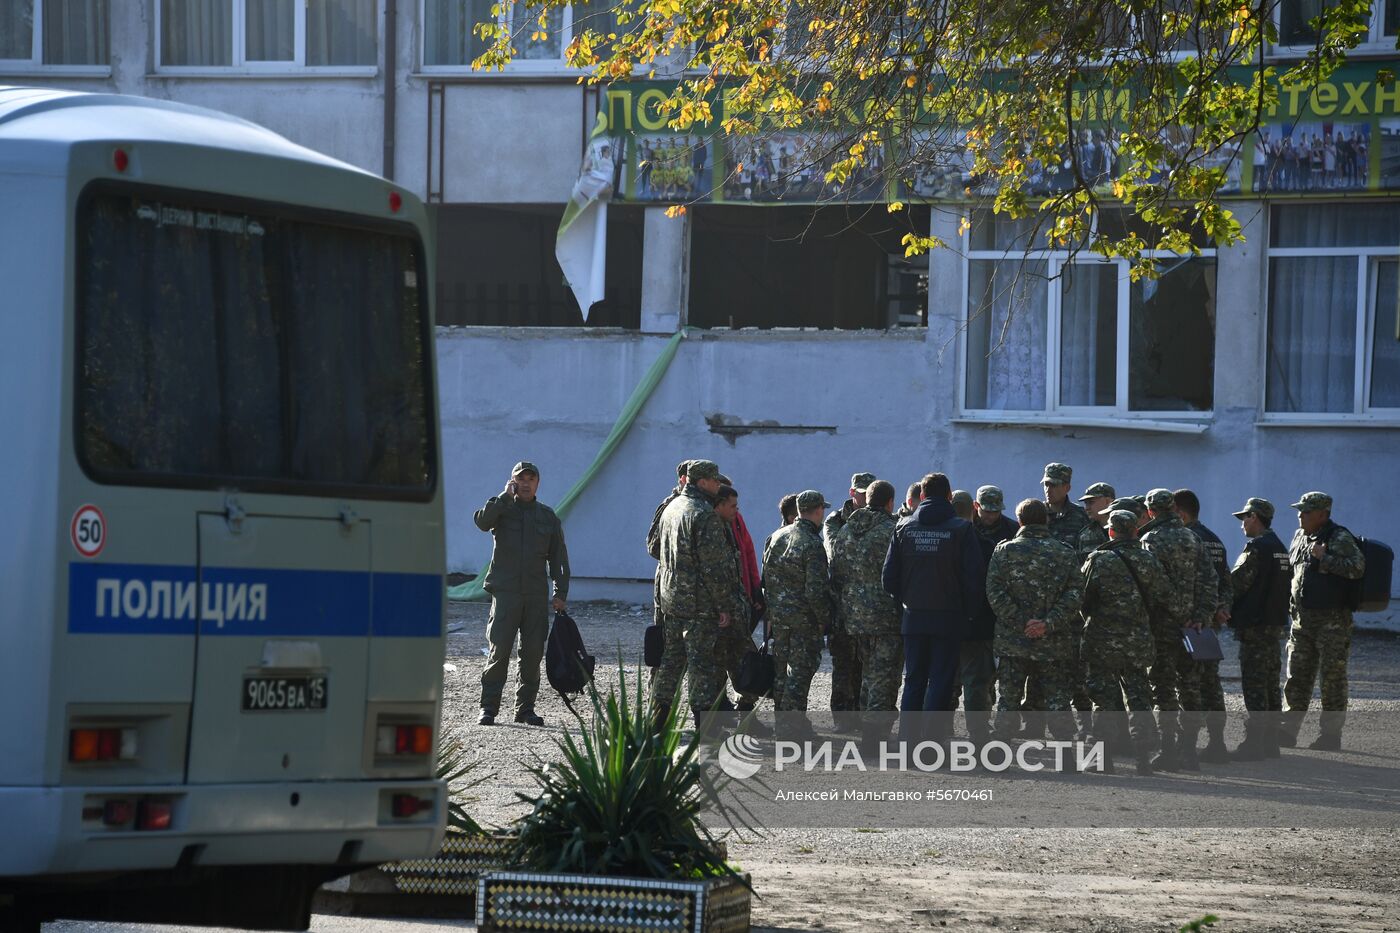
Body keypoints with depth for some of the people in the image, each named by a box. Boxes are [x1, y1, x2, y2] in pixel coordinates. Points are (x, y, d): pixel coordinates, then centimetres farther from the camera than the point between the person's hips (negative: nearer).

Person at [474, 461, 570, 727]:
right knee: (499, 649, -9)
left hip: (537, 595, 3)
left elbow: (558, 556, 15)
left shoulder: (548, 516, 14)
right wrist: (505, 496, -14)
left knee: (533, 652, 2)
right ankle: (488, 707, -6)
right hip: (505, 590, -3)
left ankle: (525, 707, 11)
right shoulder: (502, 509, 6)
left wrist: (561, 593, 8)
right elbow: (482, 521, -17)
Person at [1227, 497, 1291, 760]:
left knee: (1254, 686, -8)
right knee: (1271, 684, 13)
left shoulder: (1256, 548, -14)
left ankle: (1254, 744, -9)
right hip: (1276, 623, 9)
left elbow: (1236, 584, -14)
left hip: (1254, 625, -9)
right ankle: (1270, 742, 17)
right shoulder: (1280, 548, 14)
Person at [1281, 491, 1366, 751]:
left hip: (1332, 620, -8)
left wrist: (1324, 558, -24)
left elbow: (1357, 567, -25)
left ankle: (1331, 734, 2)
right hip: (1303, 620, 8)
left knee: (1332, 677, -2)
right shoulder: (1300, 536, 14)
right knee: (1297, 676, 8)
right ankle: (1289, 730, 13)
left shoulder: (1340, 539, -11)